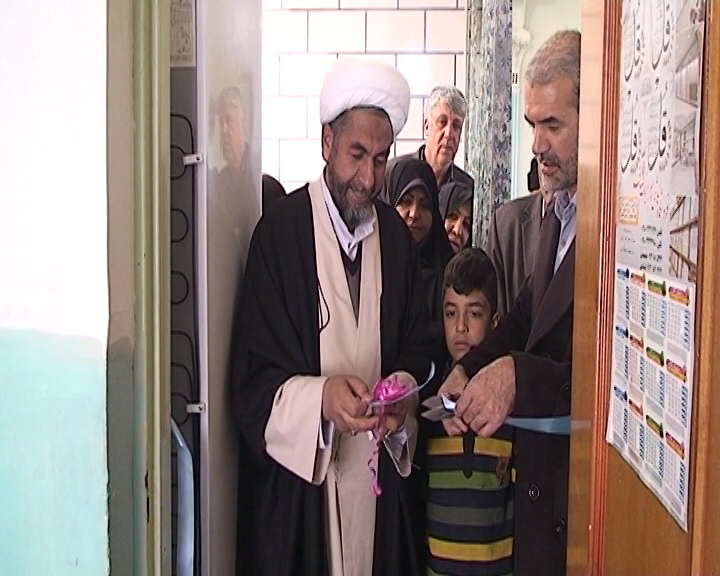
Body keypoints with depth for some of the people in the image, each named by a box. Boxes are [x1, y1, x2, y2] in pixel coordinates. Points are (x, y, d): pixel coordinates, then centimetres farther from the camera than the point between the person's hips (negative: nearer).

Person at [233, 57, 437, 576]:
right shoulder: (280, 231, -9)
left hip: (382, 477, 4)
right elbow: (255, 378, -10)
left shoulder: (397, 236, 7)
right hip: (298, 483, -4)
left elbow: (419, 347, 10)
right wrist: (321, 397, -27)